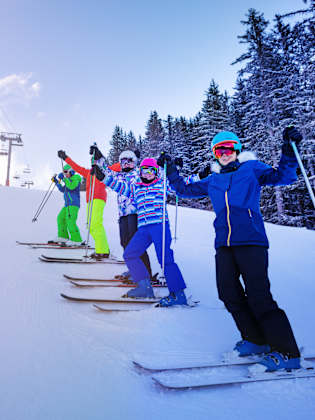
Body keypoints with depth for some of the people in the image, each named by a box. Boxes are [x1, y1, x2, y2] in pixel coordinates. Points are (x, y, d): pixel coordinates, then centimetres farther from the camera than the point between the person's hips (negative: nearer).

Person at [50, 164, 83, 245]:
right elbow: (62, 190, 30)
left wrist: (64, 178, -17)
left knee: (70, 221, -19)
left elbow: (71, 186, -24)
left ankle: (76, 240, -20)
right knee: (60, 218, 12)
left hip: (73, 203, -10)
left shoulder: (76, 178, -5)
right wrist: (56, 182, 24)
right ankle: (63, 237, 16)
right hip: (68, 204, 10)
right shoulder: (69, 180, 22)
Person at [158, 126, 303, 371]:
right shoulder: (212, 180, 22)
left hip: (251, 240, -5)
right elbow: (184, 190, 29)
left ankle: (287, 353, 1)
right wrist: (170, 170, 23)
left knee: (258, 295, -11)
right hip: (224, 244, 5)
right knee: (228, 293, 1)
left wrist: (289, 149, -9)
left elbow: (283, 177, 1)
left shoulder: (251, 168, 11)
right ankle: (255, 340, 19)